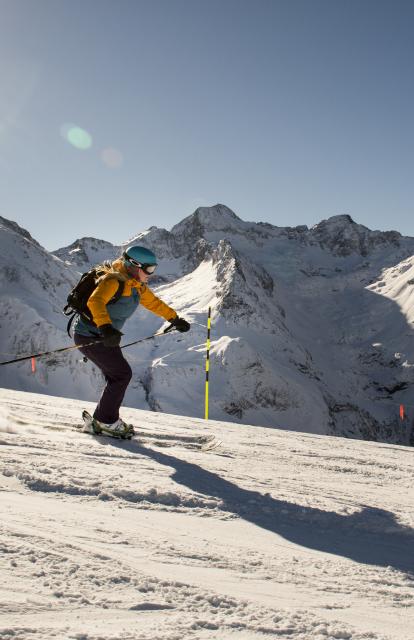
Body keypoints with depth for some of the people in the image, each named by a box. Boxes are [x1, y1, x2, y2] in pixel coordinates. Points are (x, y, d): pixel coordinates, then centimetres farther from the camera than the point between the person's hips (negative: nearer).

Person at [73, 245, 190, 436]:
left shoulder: (137, 286, 8)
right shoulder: (113, 280, -21)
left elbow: (154, 303, 23)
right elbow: (95, 301, -38)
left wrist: (175, 319, 26)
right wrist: (105, 328, -52)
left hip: (103, 336, 9)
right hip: (89, 336, -9)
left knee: (117, 376, 9)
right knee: (122, 374, -10)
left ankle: (103, 420, 19)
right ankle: (105, 420, 2)